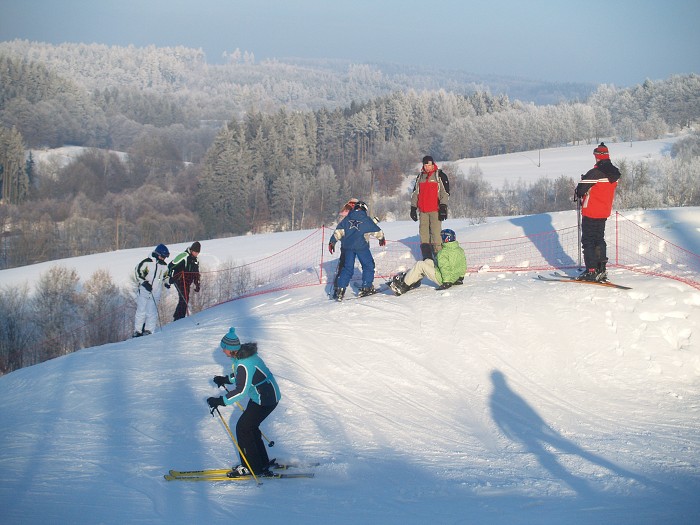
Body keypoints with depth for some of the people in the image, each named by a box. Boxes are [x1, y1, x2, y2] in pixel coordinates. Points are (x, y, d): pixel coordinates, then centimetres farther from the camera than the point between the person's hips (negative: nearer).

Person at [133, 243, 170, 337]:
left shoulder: (164, 266, 11)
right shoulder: (147, 262, -7)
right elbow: (138, 272, -5)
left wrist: (166, 283, 6)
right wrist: (144, 282, -15)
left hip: (155, 293, 4)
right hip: (144, 291, -4)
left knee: (152, 312, -2)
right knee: (141, 311, -2)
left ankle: (148, 330, 5)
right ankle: (137, 330, 5)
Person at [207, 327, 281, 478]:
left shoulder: (244, 364, -29)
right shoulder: (242, 354, 2)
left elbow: (240, 391, -32)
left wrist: (220, 401, -32)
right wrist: (226, 379, 18)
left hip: (265, 400, -10)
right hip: (260, 396, 10)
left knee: (243, 428, -4)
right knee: (250, 427, 17)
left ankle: (252, 468, 4)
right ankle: (262, 463, 27)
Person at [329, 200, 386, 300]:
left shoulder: (347, 219, 12)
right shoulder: (366, 219, 5)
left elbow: (339, 231, 8)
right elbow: (376, 230, 13)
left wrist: (332, 242, 10)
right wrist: (382, 238, 31)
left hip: (347, 246, 4)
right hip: (361, 246, -4)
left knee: (347, 268, 9)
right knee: (368, 265, 12)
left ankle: (339, 289, -2)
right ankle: (366, 287, 8)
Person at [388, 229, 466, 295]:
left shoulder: (444, 252, -21)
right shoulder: (460, 250, 4)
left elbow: (445, 268, -25)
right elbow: (463, 267, 12)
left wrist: (446, 282, -22)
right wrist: (461, 277, 25)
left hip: (443, 279, -9)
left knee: (419, 265, -3)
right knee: (427, 261, 19)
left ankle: (403, 286, 1)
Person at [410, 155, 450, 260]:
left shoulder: (440, 176, 0)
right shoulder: (420, 177, 16)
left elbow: (445, 193, -5)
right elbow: (415, 193, 21)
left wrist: (443, 208, -12)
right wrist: (413, 208, 17)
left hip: (435, 210, -5)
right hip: (423, 210, 5)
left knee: (435, 232, -11)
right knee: (423, 232, 3)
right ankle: (426, 258, 6)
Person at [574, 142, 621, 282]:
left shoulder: (595, 173, -21)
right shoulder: (614, 173, 3)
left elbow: (580, 190, -16)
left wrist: (580, 197, 7)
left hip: (591, 213, -7)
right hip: (605, 212, 7)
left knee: (588, 241, 0)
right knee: (599, 239, 17)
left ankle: (591, 271, -4)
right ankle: (602, 270, 17)